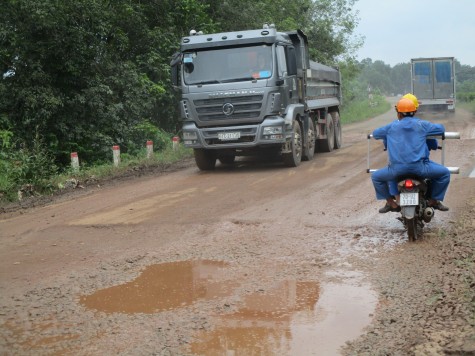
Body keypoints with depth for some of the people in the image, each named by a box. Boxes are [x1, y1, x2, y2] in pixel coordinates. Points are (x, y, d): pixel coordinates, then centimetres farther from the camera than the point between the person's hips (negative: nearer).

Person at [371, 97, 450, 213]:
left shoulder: (392, 127, 13)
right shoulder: (421, 125, 11)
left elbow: (375, 133, 26)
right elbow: (441, 128, 22)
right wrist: (427, 130, 41)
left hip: (397, 169, 1)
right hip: (419, 167, 0)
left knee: (376, 177, 26)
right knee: (445, 173, 21)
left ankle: (391, 203, 22)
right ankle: (434, 200, 22)